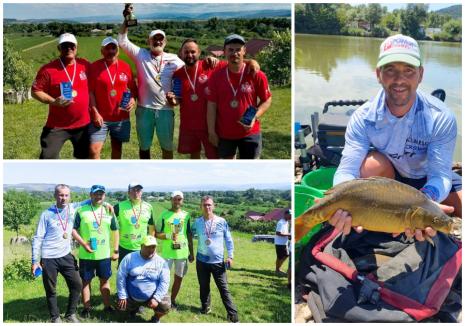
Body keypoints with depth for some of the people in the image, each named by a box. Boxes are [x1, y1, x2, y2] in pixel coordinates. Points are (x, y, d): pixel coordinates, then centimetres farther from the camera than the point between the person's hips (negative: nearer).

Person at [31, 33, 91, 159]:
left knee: (85, 157, 17)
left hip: (83, 123, 4)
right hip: (57, 126, -3)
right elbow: (35, 91, -7)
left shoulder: (85, 65, 0)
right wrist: (53, 101, -22)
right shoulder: (48, 69, -11)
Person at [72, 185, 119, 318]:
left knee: (105, 280, 13)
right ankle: (87, 308, 19)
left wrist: (116, 250, 7)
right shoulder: (81, 211, -4)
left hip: (104, 255, 3)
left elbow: (115, 231, 10)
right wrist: (84, 244, -16)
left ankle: (107, 306, 25)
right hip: (86, 255, -2)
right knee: (86, 281, 7)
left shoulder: (109, 211, 5)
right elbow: (73, 230, -5)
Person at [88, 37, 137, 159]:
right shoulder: (94, 67, -6)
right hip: (100, 117, -3)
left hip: (121, 117, 3)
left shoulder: (125, 67, 2)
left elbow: (133, 88, 9)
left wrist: (133, 98, -12)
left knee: (117, 147, 15)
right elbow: (90, 91, -7)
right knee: (94, 149, -8)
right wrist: (95, 112, -13)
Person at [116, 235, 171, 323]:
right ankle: (134, 306, 29)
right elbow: (121, 277, -5)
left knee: (165, 306, -23)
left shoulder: (161, 262, -9)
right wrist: (122, 296, -7)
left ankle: (156, 318, 12)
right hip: (132, 297, 2)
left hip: (152, 297, -2)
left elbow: (164, 282, -11)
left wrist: (156, 298, -20)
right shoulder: (130, 258, -8)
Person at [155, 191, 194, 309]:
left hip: (182, 252, 3)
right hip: (167, 252, -3)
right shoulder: (164, 214, -4)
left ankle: (173, 300, 26)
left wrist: (191, 253, 10)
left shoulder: (186, 215, 5)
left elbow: (189, 235, 10)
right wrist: (168, 236, -19)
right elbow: (156, 234, -2)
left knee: (179, 277, 11)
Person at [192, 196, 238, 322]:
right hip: (202, 260, 2)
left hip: (218, 261, -2)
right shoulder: (197, 222, -3)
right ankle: (205, 306, 36)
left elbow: (228, 240, 0)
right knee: (204, 286, 15)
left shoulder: (221, 222, -6)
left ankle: (232, 314, 2)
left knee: (224, 288, -2)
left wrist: (230, 256, -4)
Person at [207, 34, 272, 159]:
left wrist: (254, 117, -18)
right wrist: (211, 131, -3)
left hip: (250, 133, -2)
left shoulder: (256, 75, -9)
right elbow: (212, 105, -2)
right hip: (224, 133, 2)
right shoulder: (216, 76, -4)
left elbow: (267, 100, -2)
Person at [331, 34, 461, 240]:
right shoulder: (363, 118, -23)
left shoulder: (440, 117, -26)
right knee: (373, 162, -33)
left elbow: (440, 175, -32)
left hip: (429, 184, 0)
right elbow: (346, 170, -32)